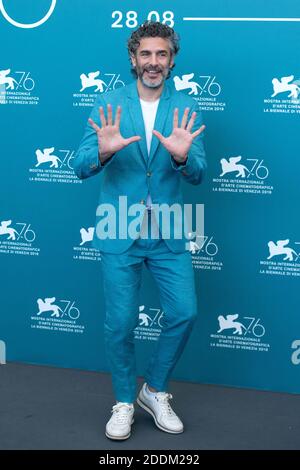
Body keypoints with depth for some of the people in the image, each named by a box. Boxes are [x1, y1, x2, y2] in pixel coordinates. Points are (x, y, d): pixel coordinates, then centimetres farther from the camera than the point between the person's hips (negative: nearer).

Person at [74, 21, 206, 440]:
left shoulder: (185, 108, 0)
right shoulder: (108, 105, -2)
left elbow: (197, 175, -6)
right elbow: (82, 167, -8)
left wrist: (182, 156, -29)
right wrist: (103, 151, -31)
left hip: (168, 233, 2)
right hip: (120, 232, -1)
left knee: (185, 313, 0)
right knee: (120, 322, 3)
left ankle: (155, 391, 25)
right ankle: (124, 402, 26)